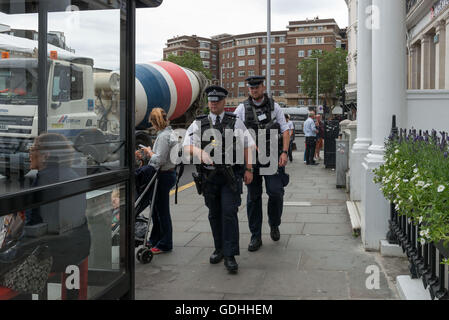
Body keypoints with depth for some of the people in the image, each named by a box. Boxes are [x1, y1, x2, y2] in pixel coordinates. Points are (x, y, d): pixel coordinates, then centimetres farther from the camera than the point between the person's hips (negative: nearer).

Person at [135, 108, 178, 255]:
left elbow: (159, 160, -24)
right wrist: (145, 155, 11)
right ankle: (155, 239, 31)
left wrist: (149, 151, -7)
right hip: (167, 174, 10)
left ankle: (165, 244, 10)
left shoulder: (164, 136, -20)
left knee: (162, 211, 0)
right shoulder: (169, 132, 12)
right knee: (156, 209, 19)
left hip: (164, 176, -10)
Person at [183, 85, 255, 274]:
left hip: (230, 175, -2)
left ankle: (230, 256, -5)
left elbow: (248, 146, 8)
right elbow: (187, 146, -3)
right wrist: (200, 152, -24)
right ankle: (219, 249, 27)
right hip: (209, 176, 2)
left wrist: (248, 169, 1)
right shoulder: (198, 124, 7)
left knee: (229, 212, -10)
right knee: (214, 214, 11)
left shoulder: (235, 123, 7)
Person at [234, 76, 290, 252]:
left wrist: (284, 152, -7)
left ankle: (274, 225, 18)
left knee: (276, 192, -10)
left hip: (272, 158, 0)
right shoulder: (242, 108, 5)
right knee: (253, 197, 4)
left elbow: (285, 130, 6)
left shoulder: (274, 106, 7)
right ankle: (255, 236, 14)